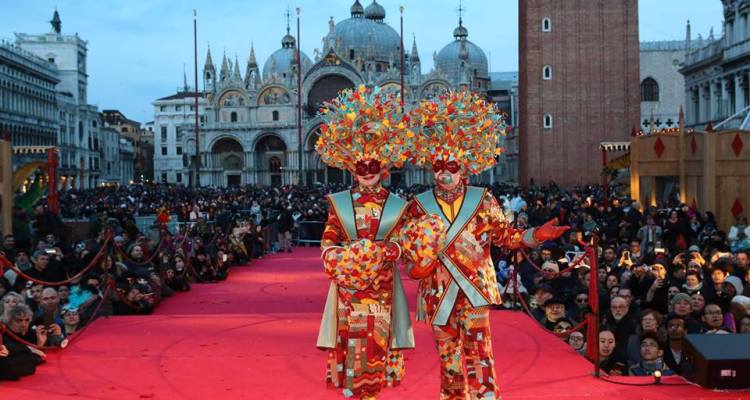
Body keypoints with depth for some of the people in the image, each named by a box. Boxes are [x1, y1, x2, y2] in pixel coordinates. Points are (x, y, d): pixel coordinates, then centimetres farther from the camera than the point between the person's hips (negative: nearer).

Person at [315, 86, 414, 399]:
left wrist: (361, 253, -18)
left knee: (376, 344, 2)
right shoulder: (339, 203, 6)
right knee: (351, 345, -1)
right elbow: (328, 245, 0)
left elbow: (398, 246, -2)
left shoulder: (396, 205, 5)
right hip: (348, 289, 0)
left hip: (381, 290, 0)